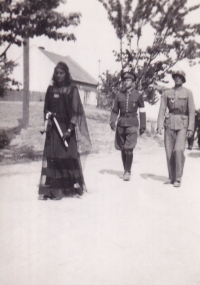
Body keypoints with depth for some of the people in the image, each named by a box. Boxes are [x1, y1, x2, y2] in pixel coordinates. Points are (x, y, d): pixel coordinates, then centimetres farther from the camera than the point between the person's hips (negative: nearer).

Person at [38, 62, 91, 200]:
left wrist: (70, 129, -15)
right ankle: (51, 189, 2)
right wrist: (48, 115, -5)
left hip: (67, 127, -4)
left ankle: (74, 185, 10)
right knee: (51, 156, -3)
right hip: (53, 127, 4)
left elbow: (76, 111, -6)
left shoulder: (72, 89, -1)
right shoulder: (51, 89, 11)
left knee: (68, 156, -6)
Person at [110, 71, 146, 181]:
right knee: (122, 149, 7)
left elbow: (142, 111, 8)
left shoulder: (138, 95, 5)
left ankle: (128, 171, -1)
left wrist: (143, 126, 5)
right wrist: (112, 121, -3)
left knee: (129, 149, -12)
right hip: (121, 123, 3)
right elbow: (114, 110, 12)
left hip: (132, 124, -3)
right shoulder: (119, 95, 9)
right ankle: (125, 170, 22)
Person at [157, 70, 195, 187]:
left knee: (179, 150, -16)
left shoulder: (188, 93, 4)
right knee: (169, 152, 2)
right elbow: (162, 110, 4)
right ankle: (171, 177, 15)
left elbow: (192, 111, -1)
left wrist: (191, 128, -9)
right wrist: (160, 125, -8)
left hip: (182, 125, -2)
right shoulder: (167, 93, 9)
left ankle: (178, 178, -6)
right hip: (170, 124, 3)